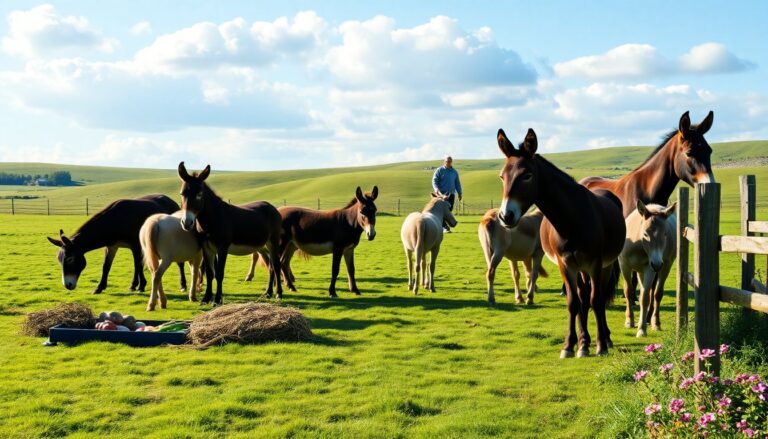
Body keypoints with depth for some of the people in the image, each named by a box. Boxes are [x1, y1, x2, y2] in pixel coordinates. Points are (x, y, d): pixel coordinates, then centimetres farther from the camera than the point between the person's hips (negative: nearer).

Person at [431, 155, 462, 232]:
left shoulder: (454, 172, 15)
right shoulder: (439, 170, 1)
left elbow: (457, 183, 20)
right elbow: (434, 181, -5)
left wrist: (459, 193, 15)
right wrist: (436, 189, -23)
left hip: (451, 194, 5)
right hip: (442, 194, -5)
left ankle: (441, 226, 10)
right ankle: (445, 227, -14)